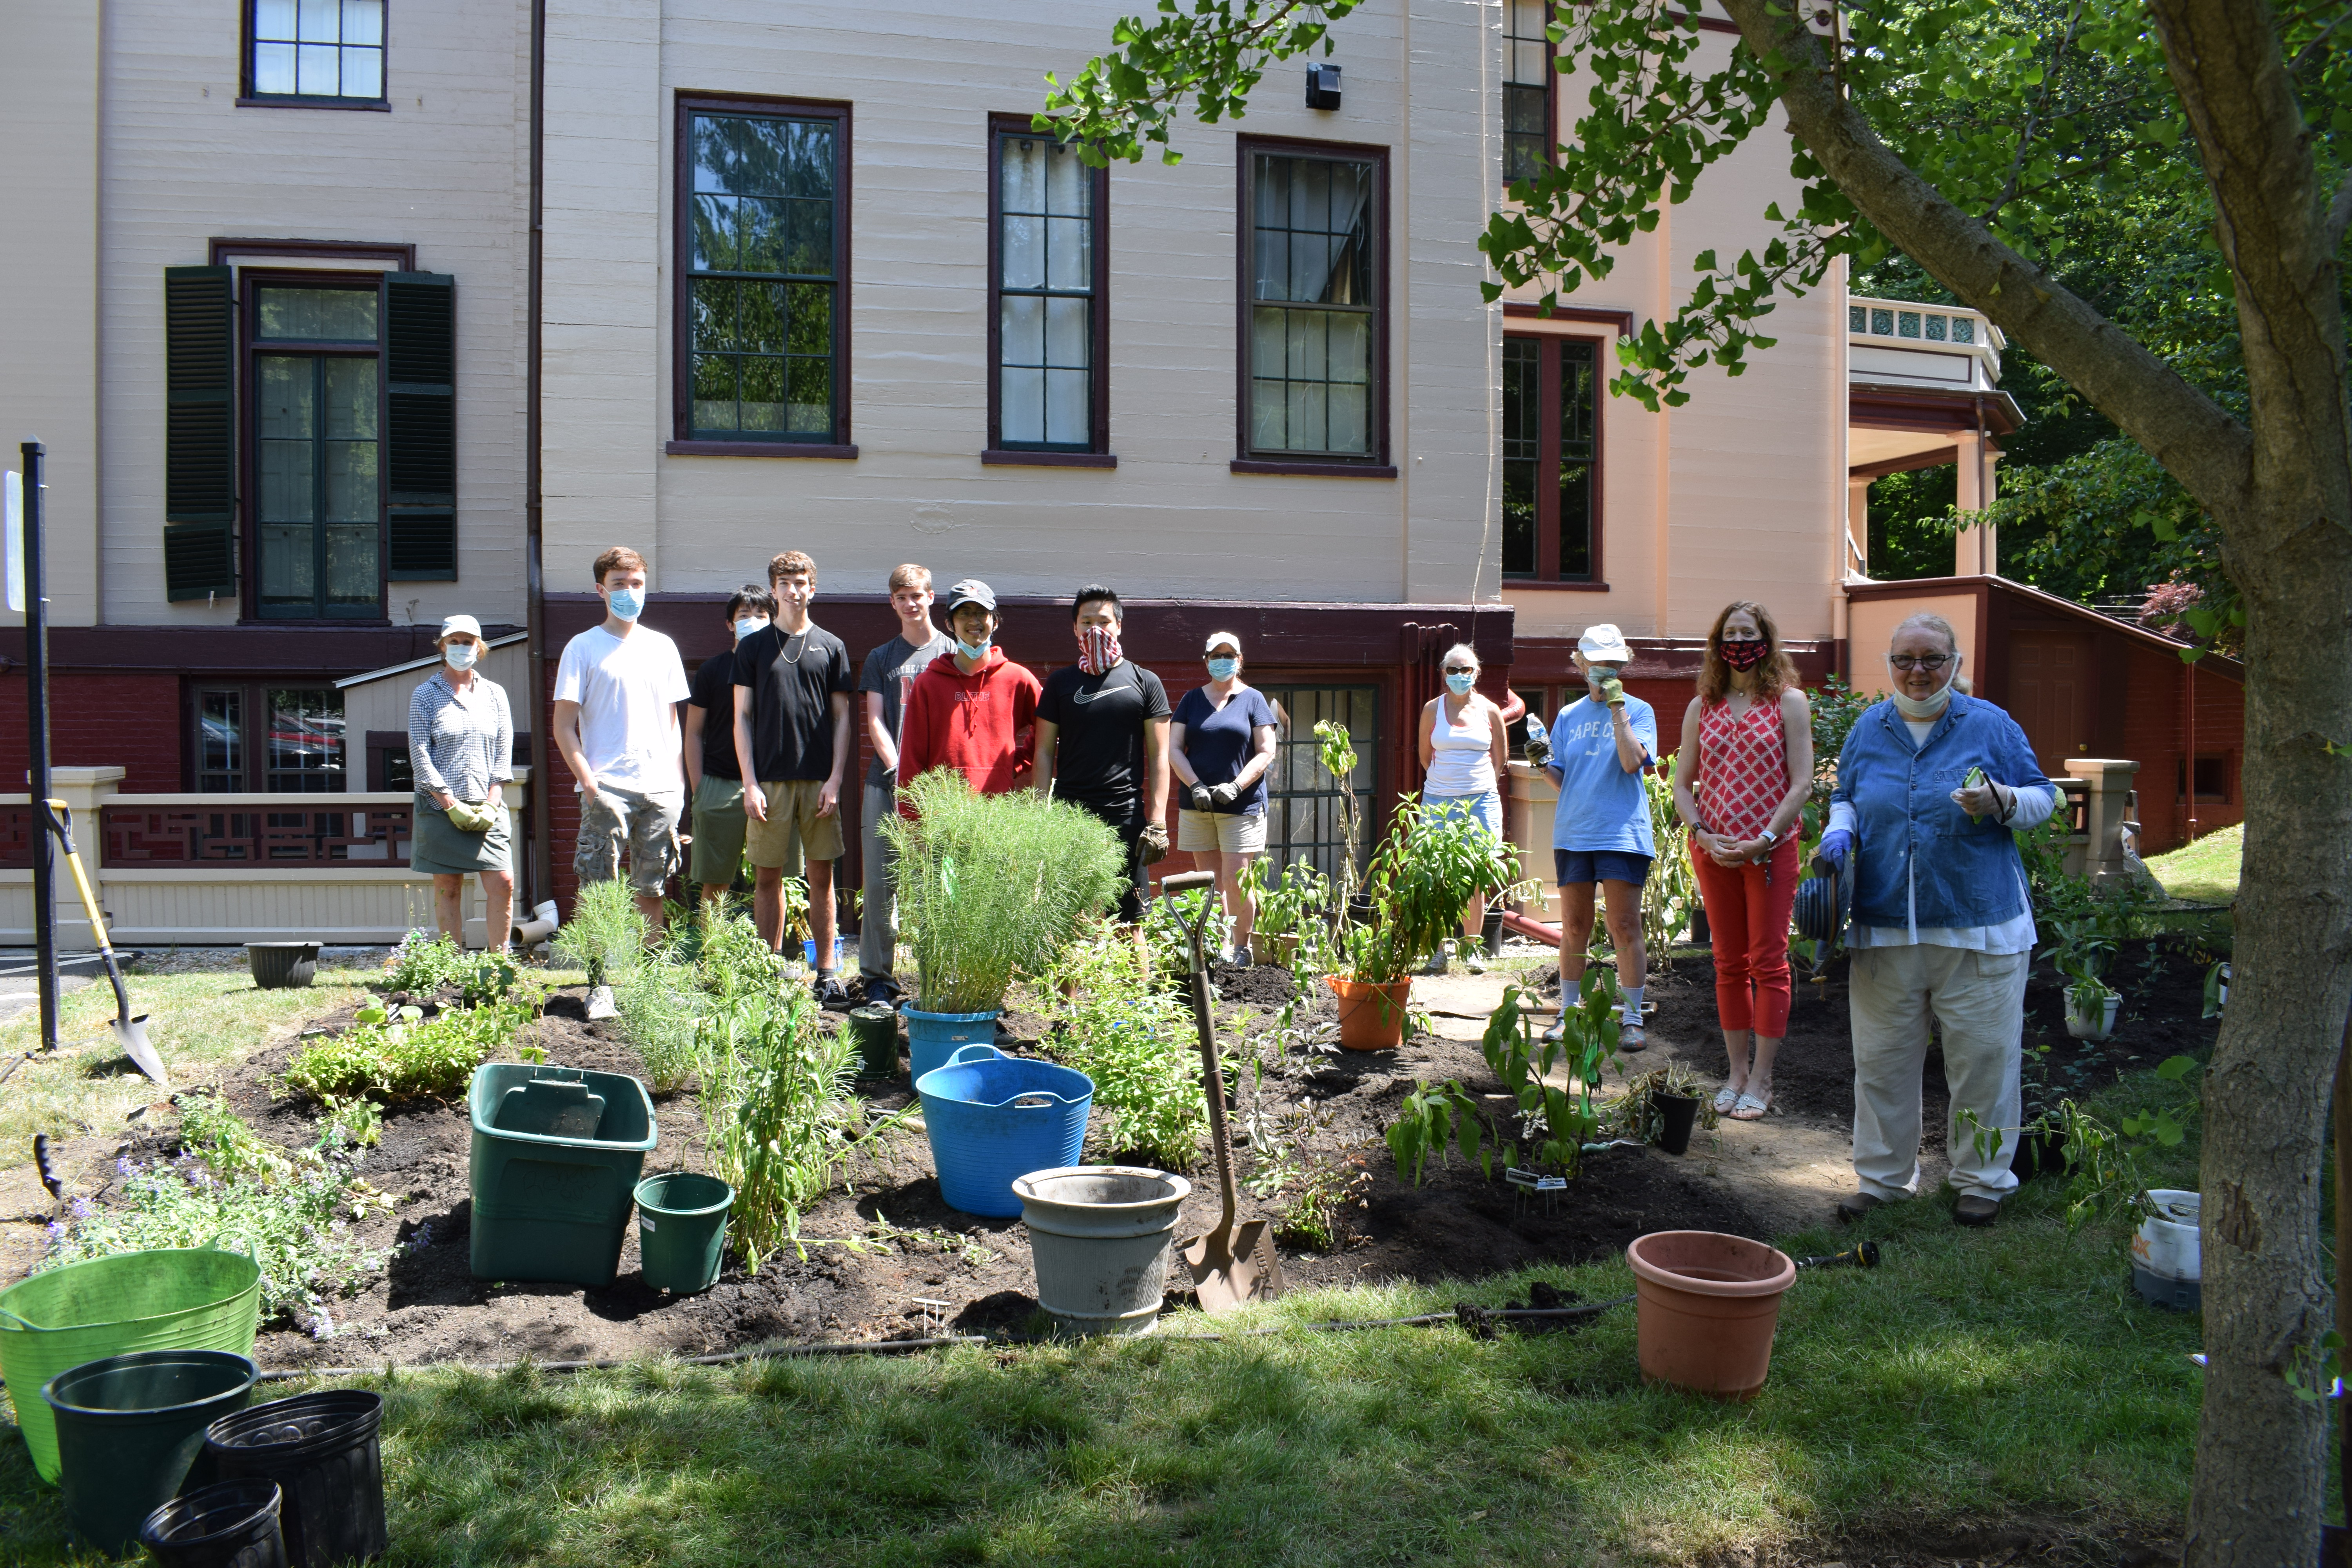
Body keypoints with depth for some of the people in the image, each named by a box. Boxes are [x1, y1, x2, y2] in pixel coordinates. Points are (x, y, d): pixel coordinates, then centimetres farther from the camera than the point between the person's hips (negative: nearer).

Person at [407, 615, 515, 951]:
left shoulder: (494, 694, 11)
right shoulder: (425, 696, 2)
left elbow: (504, 753, 7)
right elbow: (420, 756, -4)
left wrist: (490, 804, -5)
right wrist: (452, 805, -12)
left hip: (487, 806, 2)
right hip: (441, 806, -2)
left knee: (503, 884, -6)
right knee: (448, 888, 1)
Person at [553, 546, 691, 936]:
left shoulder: (663, 647, 14)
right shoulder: (584, 648, 2)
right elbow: (564, 728, -2)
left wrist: (678, 779, 7)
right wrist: (589, 782, -12)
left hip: (661, 789, 4)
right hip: (608, 789, -4)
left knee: (651, 892, 8)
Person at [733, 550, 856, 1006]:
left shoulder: (831, 647, 8)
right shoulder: (753, 647, 7)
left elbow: (841, 717, 7)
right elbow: (742, 717, 5)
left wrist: (835, 779, -3)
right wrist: (750, 783, -4)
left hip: (819, 780, 0)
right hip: (770, 780, 0)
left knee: (822, 875, 3)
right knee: (768, 876, 3)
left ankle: (827, 970, 9)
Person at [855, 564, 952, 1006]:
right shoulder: (880, 659, 14)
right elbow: (875, 722, 6)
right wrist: (899, 770, -10)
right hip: (886, 783, 2)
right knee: (880, 883, 1)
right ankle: (878, 977, 9)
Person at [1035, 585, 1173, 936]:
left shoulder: (1145, 682, 7)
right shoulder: (1060, 683, 10)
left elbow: (1159, 756, 4)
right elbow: (1045, 753, 10)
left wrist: (1157, 822, -4)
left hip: (1126, 816, -1)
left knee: (1129, 922, 1)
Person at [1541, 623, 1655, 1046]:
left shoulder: (1638, 710, 1)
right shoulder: (1568, 716, 13)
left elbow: (1632, 762, -15)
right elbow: (1560, 778, 13)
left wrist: (1618, 707, -15)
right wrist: (1542, 764, -8)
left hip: (1622, 833, -4)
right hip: (1573, 833, 4)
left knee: (1625, 928, -3)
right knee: (1574, 928, 10)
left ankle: (1632, 1020, 6)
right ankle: (1568, 1015, 19)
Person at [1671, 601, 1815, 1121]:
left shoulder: (1788, 703, 0)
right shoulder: (1702, 708, 10)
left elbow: (1801, 782, -5)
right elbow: (1683, 784, 9)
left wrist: (1764, 840, -15)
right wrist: (1703, 835, -6)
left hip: (1772, 850, -3)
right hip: (1713, 850, 3)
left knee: (1768, 962, 0)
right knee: (1729, 963, 9)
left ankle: (1761, 1080, 7)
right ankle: (1737, 1073, 18)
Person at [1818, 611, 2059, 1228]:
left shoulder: (1991, 726, 1)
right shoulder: (1868, 729, 10)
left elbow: (2044, 798, 5)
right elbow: (1844, 798, 21)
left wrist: (2002, 802, -16)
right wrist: (1840, 832, 0)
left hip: (1977, 925, -2)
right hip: (1884, 925, 3)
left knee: (1983, 1057, 4)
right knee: (1882, 1057, 7)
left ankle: (1983, 1178, 20)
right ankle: (1881, 1174, 21)